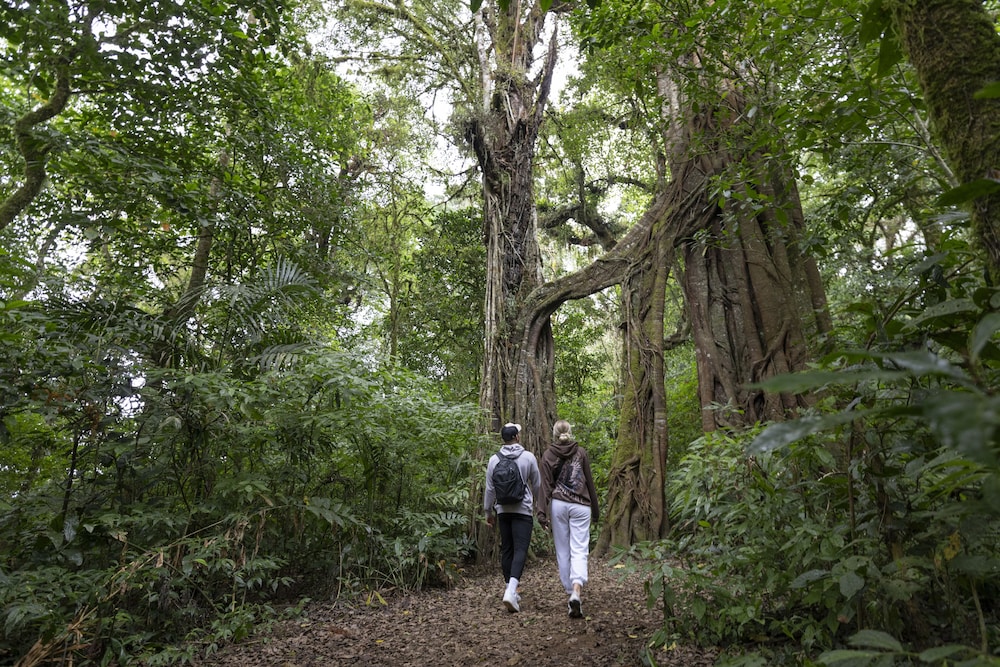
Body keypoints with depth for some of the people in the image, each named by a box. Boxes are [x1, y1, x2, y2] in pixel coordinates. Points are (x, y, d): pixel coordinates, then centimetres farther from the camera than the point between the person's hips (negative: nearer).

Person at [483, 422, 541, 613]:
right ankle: (511, 591, -21)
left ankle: (511, 590, 21)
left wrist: (488, 512, 15)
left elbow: (489, 489, 4)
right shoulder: (528, 457, -5)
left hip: (503, 510, 3)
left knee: (506, 549, 14)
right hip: (523, 510, -3)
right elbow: (537, 485, 4)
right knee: (520, 550, -6)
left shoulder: (494, 459, 0)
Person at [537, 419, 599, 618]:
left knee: (563, 552, 12)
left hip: (558, 504, 1)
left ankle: (571, 593, 19)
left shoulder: (548, 454, 3)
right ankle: (576, 591, -22)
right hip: (580, 505, 0)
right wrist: (595, 510, 15)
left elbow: (546, 485, -4)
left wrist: (543, 512, -6)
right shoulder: (581, 452, 4)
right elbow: (590, 483, 7)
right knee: (579, 551, -3)